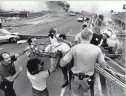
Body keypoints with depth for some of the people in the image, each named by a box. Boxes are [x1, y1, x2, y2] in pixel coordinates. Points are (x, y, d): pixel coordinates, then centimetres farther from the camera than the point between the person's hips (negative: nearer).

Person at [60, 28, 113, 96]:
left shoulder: (74, 48, -18)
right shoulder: (97, 49, -16)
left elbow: (62, 64, -15)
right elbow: (103, 65, -6)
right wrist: (106, 68, 17)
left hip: (75, 77, 0)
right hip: (87, 79, 1)